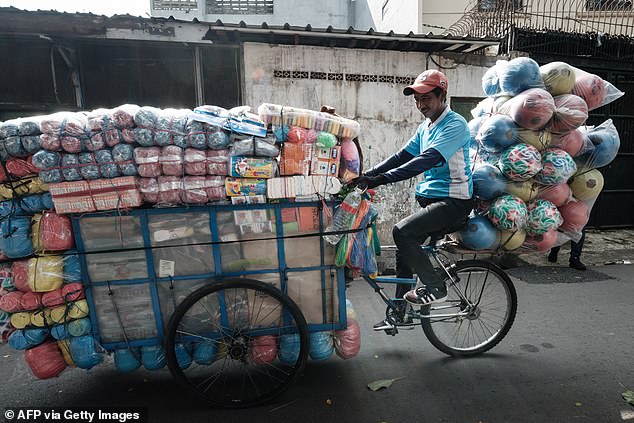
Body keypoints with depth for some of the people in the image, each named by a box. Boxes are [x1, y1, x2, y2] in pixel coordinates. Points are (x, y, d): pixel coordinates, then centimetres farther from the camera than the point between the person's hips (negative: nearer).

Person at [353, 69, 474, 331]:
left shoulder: (454, 125, -13)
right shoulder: (425, 127, 15)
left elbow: (427, 160, -27)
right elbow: (402, 156, 8)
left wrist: (381, 179, -34)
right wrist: (365, 176, -4)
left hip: (453, 200, -9)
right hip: (430, 199, 9)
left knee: (402, 231, -26)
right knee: (404, 249, 7)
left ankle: (435, 287, -5)